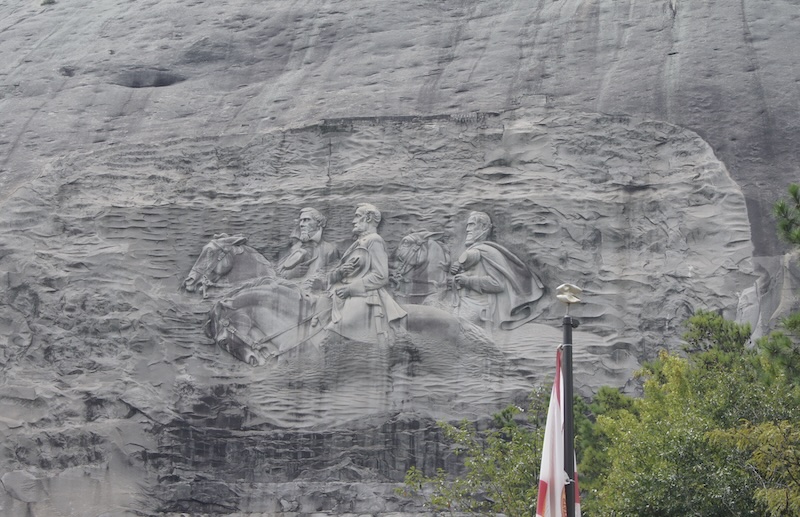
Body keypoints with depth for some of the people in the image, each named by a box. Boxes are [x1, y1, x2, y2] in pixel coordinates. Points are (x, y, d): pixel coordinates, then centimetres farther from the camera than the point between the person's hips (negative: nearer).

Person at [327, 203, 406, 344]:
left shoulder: (374, 241, -2)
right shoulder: (356, 244, 23)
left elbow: (381, 277, -13)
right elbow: (332, 277, 21)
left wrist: (350, 288, -13)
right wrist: (340, 272, -4)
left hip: (364, 304, -8)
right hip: (347, 303, 8)